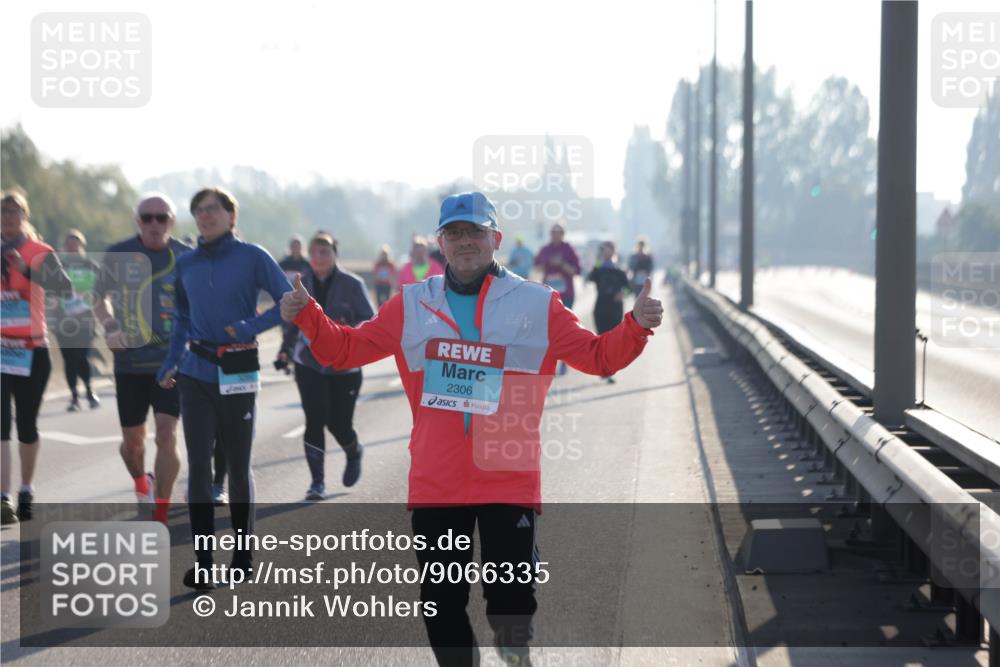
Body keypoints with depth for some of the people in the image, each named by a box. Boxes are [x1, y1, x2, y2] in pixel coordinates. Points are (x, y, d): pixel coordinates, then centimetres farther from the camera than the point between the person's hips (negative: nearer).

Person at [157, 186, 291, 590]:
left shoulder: (251, 257, -5)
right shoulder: (186, 264, 8)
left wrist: (252, 326, -19)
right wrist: (170, 363, 7)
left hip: (238, 374, -3)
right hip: (196, 374, 3)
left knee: (238, 466, 7)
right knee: (198, 465, -3)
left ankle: (243, 554, 21)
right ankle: (202, 562, -1)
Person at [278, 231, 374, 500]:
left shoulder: (352, 284, -7)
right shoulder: (301, 284, 3)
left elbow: (370, 321, -5)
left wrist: (348, 330, -25)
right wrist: (286, 349, 2)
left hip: (345, 367, -2)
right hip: (309, 364, 2)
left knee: (339, 423, 3)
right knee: (315, 419, -11)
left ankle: (354, 454, 39)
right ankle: (317, 481, -2)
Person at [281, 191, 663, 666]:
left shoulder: (537, 305, 3)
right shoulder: (412, 305, 9)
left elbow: (598, 357, 4)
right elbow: (345, 349, 12)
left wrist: (636, 326, -12)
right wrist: (307, 315, -3)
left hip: (509, 483, -2)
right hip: (434, 485, 2)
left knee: (511, 600, -3)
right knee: (442, 601, 9)